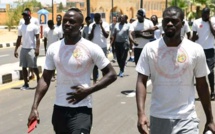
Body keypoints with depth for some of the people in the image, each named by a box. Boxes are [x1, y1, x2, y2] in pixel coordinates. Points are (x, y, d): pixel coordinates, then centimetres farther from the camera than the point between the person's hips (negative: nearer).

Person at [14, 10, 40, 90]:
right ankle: (26, 84, 7)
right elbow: (19, 39, 14)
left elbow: (37, 38, -7)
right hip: (23, 49, 5)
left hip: (31, 49, -5)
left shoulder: (34, 27, -4)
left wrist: (37, 48, -18)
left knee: (33, 66, -3)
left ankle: (38, 78, 24)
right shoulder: (20, 27, 10)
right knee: (24, 67, 3)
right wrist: (15, 50, 8)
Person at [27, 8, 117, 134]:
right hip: (59, 109, 5)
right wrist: (35, 107, -2)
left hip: (81, 110, -5)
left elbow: (111, 74, -6)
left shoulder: (91, 48, -10)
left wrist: (88, 90, -17)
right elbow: (45, 79, 7)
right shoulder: (53, 48, 2)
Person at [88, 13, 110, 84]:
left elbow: (106, 35, -14)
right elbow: (90, 38, -1)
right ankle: (94, 79, 9)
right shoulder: (91, 25, 2)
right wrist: (93, 28, -10)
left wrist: (101, 26, -16)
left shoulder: (105, 24, -3)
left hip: (103, 46, -1)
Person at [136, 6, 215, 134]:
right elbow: (141, 81, -5)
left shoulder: (195, 50, -4)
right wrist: (141, 113, -18)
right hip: (158, 118, 1)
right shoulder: (150, 48, -4)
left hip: (187, 118, -1)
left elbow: (202, 85, 4)